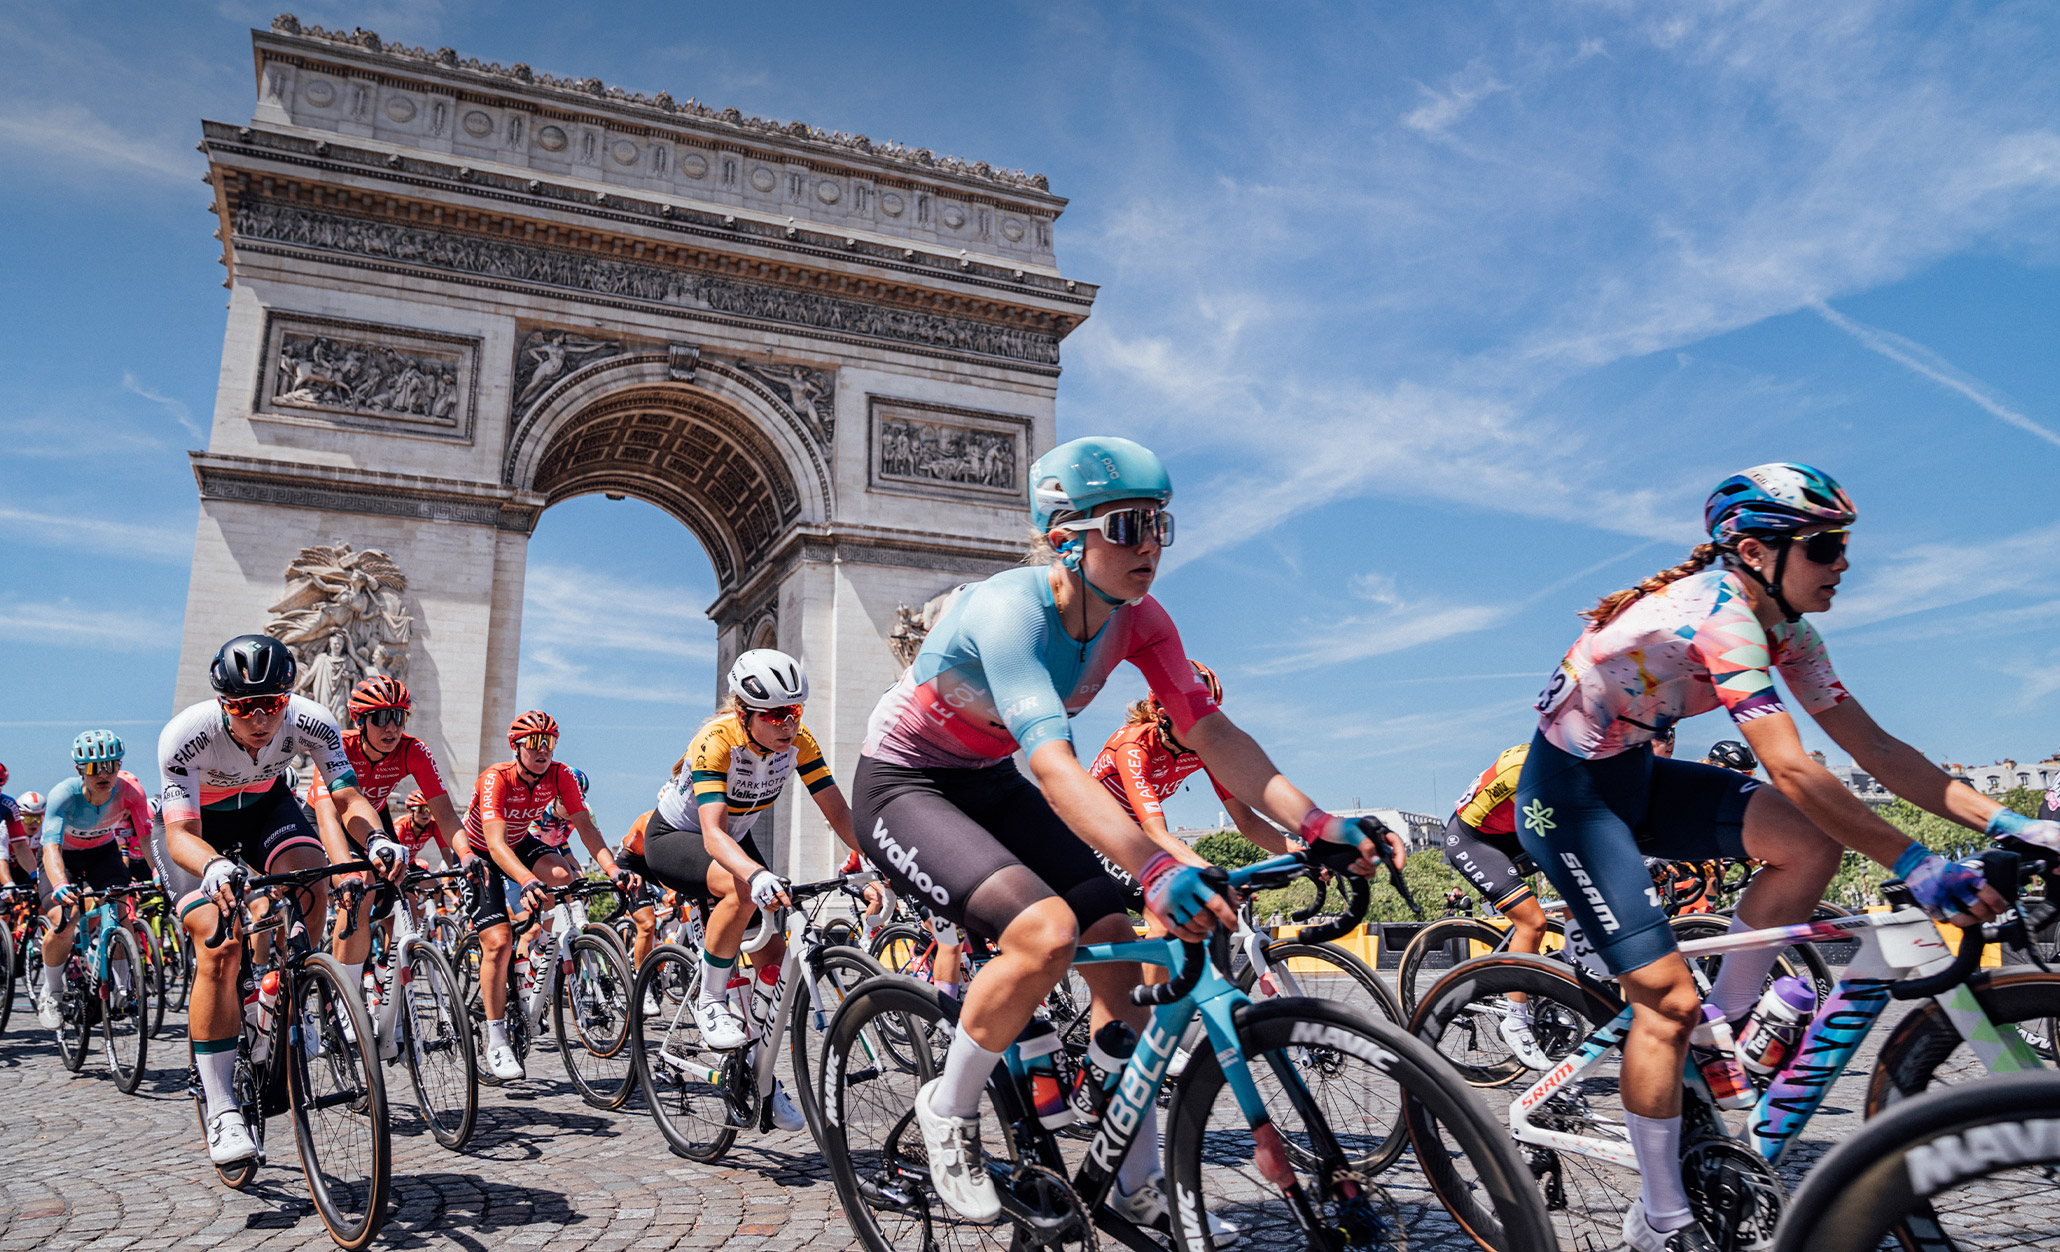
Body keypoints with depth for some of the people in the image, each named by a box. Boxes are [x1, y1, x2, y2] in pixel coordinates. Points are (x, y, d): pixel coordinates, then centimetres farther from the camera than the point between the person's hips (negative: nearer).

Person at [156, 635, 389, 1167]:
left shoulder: (311, 722, -30)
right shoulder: (184, 736, -35)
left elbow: (349, 798, -29)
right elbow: (181, 835, -36)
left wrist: (376, 838, -51)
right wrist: (213, 866, -58)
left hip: (266, 805, 2)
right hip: (199, 825, -2)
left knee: (310, 882, -30)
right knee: (219, 949, -19)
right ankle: (221, 1111, -10)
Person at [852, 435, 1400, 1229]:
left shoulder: (1137, 619, -10)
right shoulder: (1009, 609, -32)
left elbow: (1208, 730, -16)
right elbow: (1054, 765, -44)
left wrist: (1315, 824, -28)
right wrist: (1158, 870, -56)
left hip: (989, 784, 7)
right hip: (903, 788, -7)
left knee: (1119, 946, -5)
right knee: (1046, 933, -29)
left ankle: (1139, 1186, 10)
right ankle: (947, 1111, -1)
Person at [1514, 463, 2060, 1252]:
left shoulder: (1782, 626, 1)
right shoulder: (1719, 616, -27)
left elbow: (1872, 747, -1)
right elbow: (1791, 770, -34)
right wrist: (1915, 865, -34)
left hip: (1636, 775, 8)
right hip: (1569, 792, -8)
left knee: (1812, 841, -10)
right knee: (1668, 997, -10)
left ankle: (1724, 1030, 8)